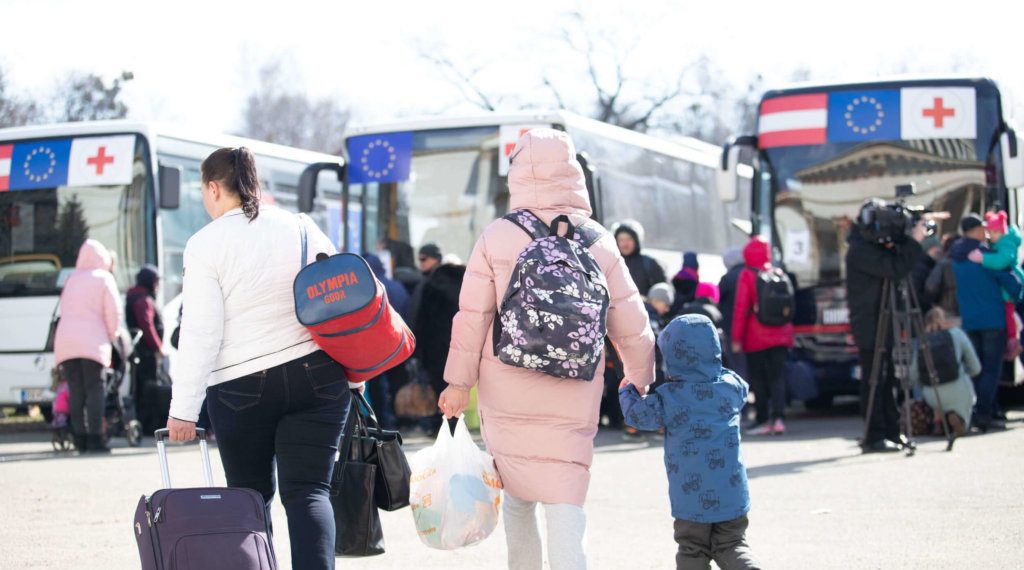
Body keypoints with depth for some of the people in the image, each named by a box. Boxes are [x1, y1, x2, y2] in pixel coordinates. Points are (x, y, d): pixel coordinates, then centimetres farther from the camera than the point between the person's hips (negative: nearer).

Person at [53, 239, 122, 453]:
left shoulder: (71, 279, 17)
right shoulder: (103, 278, 2)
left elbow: (64, 309, 19)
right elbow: (113, 311, -3)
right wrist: (113, 335, 13)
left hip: (65, 341, 5)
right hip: (92, 342, -5)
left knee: (76, 391, 5)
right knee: (95, 389, -5)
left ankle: (80, 439, 3)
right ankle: (94, 438, -11)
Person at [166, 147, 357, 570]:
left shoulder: (205, 244, -4)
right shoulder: (302, 228, 8)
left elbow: (200, 333, -8)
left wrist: (183, 409, -4)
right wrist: (353, 377, 17)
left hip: (243, 387, -3)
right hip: (317, 376, 3)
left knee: (250, 493, 12)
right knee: (308, 491, 0)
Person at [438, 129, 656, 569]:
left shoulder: (496, 238, -5)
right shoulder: (599, 244, 0)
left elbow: (472, 316, -4)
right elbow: (632, 327, 4)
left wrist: (458, 382, 6)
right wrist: (640, 380, 21)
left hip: (506, 397, 0)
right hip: (572, 401, 0)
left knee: (517, 498, 16)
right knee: (564, 501, 0)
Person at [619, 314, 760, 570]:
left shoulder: (668, 398, -12)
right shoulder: (731, 385, -3)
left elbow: (635, 415, 2)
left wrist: (626, 390, 22)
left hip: (692, 500, -2)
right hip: (732, 496, 2)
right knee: (732, 546, 11)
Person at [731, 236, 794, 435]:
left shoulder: (747, 277, -7)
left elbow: (740, 308, -9)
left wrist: (737, 338, -5)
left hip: (756, 339, -4)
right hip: (780, 337, 4)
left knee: (758, 379, 4)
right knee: (777, 376, 5)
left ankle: (763, 420, 4)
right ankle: (778, 417, -8)